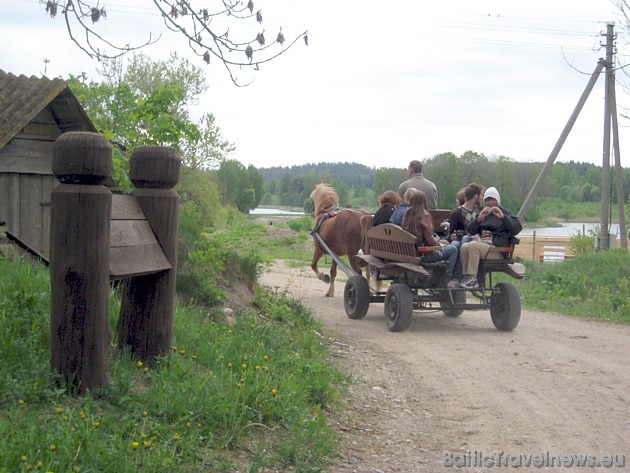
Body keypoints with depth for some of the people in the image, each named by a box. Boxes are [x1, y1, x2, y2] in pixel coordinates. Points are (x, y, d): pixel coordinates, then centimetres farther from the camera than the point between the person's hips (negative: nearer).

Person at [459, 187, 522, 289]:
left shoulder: (505, 212, 10)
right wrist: (479, 219, -2)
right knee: (464, 247, -26)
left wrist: (503, 217, -16)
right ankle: (466, 277, -25)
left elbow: (517, 229, -6)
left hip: (498, 249, -5)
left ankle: (472, 278, -30)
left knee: (472, 246, -31)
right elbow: (471, 231, 16)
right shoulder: (484, 213, 26)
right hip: (482, 243, 5)